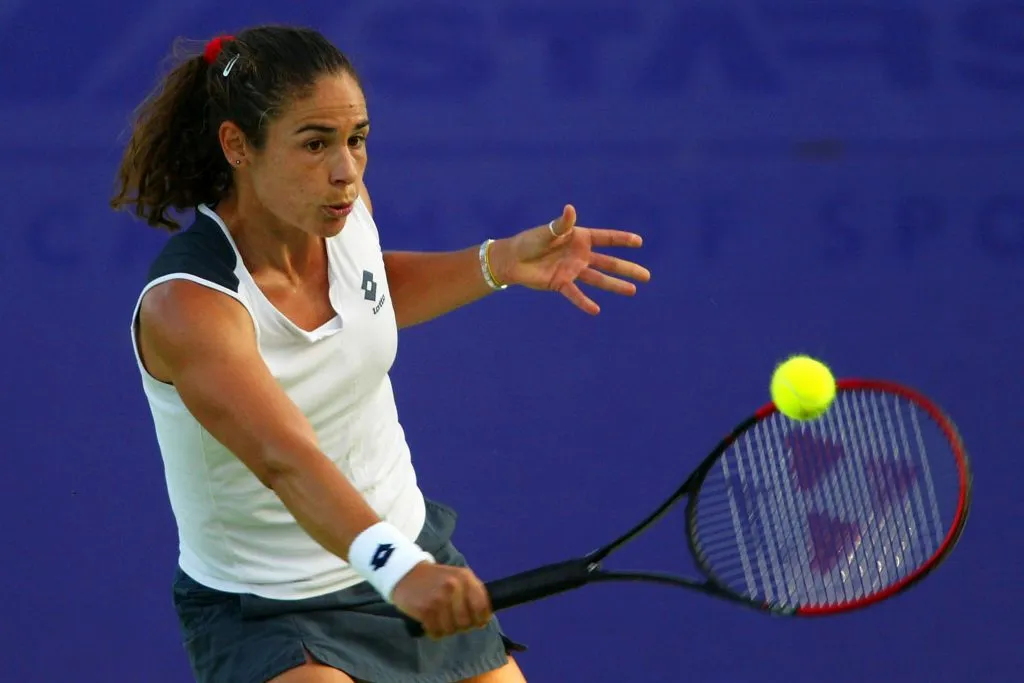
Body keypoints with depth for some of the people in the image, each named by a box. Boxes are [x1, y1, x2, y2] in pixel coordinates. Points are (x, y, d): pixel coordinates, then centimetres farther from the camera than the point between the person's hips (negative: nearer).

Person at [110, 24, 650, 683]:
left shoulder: (342, 209, -8)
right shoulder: (185, 306, -30)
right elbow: (285, 460, -45)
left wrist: (501, 263, 4)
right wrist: (396, 568, -60)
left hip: (410, 556, 7)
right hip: (263, 616, -7)